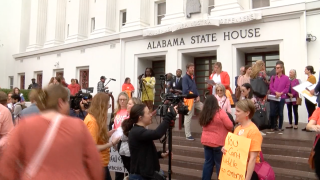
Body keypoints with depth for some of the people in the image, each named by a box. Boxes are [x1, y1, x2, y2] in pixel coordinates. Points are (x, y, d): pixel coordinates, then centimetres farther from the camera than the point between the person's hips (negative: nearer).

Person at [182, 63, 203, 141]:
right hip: (189, 99, -8)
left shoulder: (193, 77, 14)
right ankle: (188, 135, 8)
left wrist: (198, 96, 1)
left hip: (195, 99, 8)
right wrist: (194, 95, -11)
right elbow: (186, 90, -20)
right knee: (188, 117, -1)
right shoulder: (185, 78, -11)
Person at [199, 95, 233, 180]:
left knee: (208, 162, 15)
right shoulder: (220, 112, -15)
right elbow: (230, 126, -13)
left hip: (206, 141, 5)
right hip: (218, 142, -5)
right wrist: (230, 130, 7)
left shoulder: (203, 113, 1)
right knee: (220, 164, 6)